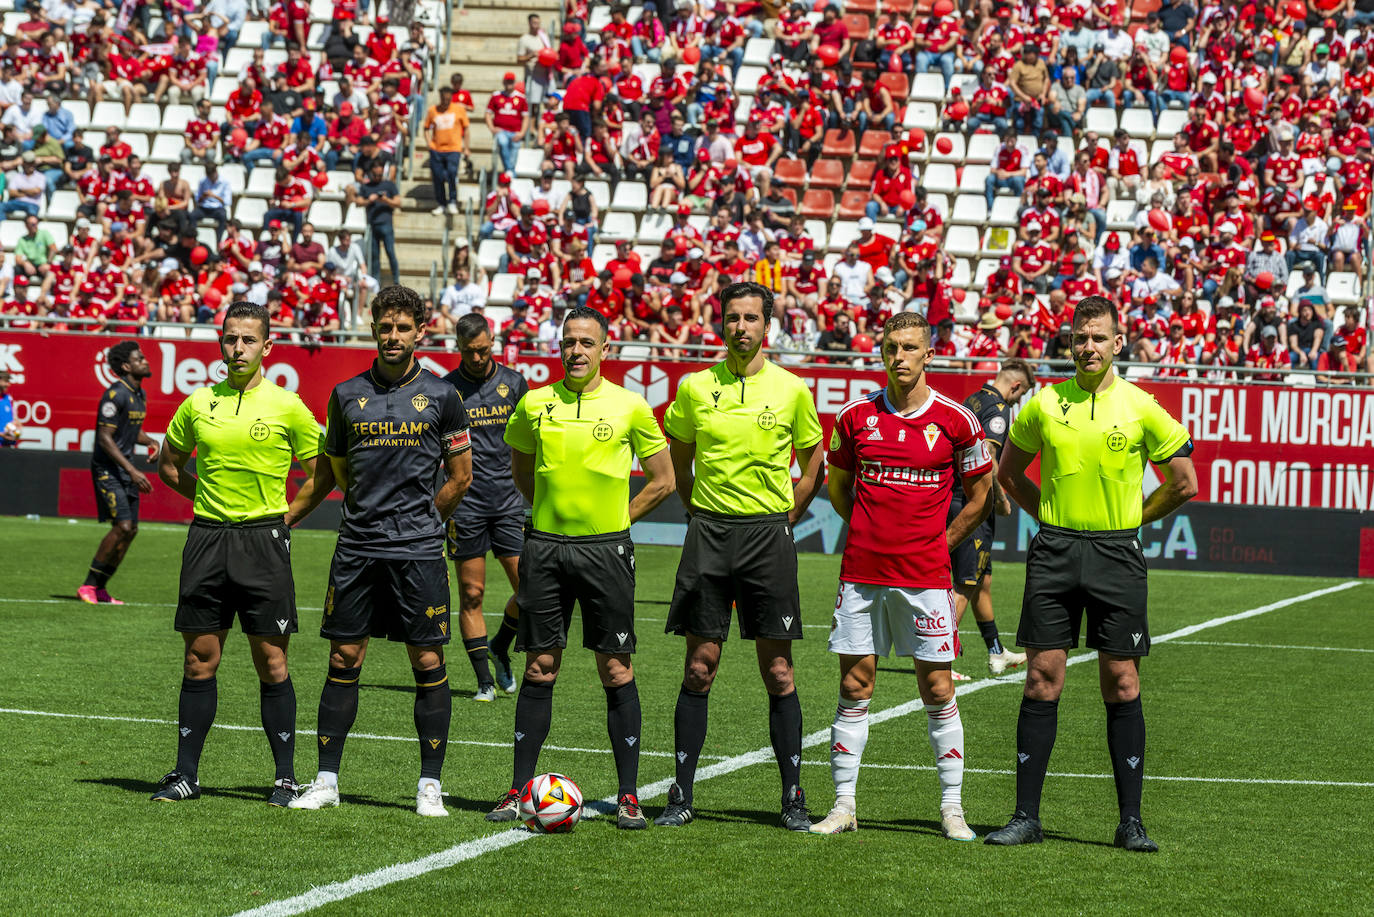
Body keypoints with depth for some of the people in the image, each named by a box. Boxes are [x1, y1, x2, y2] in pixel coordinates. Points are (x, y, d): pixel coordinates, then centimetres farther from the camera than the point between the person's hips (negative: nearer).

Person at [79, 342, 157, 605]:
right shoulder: (116, 394, -16)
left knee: (131, 529, 5)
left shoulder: (140, 395, 12)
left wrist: (151, 442, 4)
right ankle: (88, 586, -8)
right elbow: (105, 437, -20)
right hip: (107, 468, -9)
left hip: (126, 470, 9)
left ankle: (99, 589, 13)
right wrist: (132, 471, -24)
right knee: (122, 526, -17)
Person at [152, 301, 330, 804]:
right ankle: (186, 773, 11)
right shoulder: (198, 403, 7)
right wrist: (209, 498, 11)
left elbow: (321, 474, 5)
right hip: (207, 538, 3)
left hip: (263, 541, -3)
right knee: (200, 661, 5)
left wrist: (283, 519, 0)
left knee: (271, 664, -2)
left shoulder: (286, 406, -1)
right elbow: (169, 464, 21)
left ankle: (286, 777, 5)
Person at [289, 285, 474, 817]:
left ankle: (429, 785, 5)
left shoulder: (440, 396, 2)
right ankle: (326, 781, 9)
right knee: (343, 660, 3)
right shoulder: (347, 395, 7)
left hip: (418, 552, -2)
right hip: (356, 548, 2)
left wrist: (419, 521, 9)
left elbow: (460, 476, 8)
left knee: (428, 663, -1)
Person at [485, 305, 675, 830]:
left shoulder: (629, 407, -2)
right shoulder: (535, 404, 5)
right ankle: (519, 790, 10)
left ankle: (628, 797, 3)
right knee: (539, 669, 5)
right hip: (545, 546, 2)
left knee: (616, 671, -1)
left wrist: (614, 521, 2)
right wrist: (553, 512, 12)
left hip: (606, 550, -2)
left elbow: (662, 481, 6)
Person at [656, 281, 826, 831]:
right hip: (708, 533, 1)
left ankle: (793, 798, 5)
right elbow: (678, 464, 16)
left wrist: (783, 519, 5)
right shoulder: (695, 388, 4)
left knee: (778, 672, -1)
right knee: (699, 668, 2)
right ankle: (681, 796, 6)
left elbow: (812, 465, 12)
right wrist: (702, 515, 9)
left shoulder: (791, 390, 1)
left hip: (768, 534, -1)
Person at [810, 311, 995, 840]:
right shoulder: (856, 416, 4)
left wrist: (936, 544, 4)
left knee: (938, 691, 1)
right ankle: (843, 806, 9)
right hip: (861, 573, 2)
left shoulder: (956, 421, -2)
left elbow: (979, 498, 8)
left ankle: (952, 807, 8)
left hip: (925, 577, -2)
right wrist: (870, 534, 9)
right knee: (854, 689, 3)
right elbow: (838, 486, 18)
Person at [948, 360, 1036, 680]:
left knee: (982, 581, 18)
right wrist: (1001, 500, -11)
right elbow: (987, 457, -23)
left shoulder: (972, 401, 15)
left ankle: (996, 653, 29)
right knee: (966, 585, -6)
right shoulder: (998, 408, -13)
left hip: (953, 497, 9)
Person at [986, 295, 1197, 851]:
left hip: (1117, 555, -1)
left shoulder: (1141, 408, -1)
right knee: (1042, 680, 0)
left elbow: (1184, 484, 6)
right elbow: (1009, 473, 19)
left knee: (1121, 684, -1)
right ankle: (1026, 816, 3)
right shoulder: (1044, 404, 5)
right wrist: (1051, 516, 11)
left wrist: (1130, 520, 7)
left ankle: (1130, 821, 4)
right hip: (1054, 552, 2)